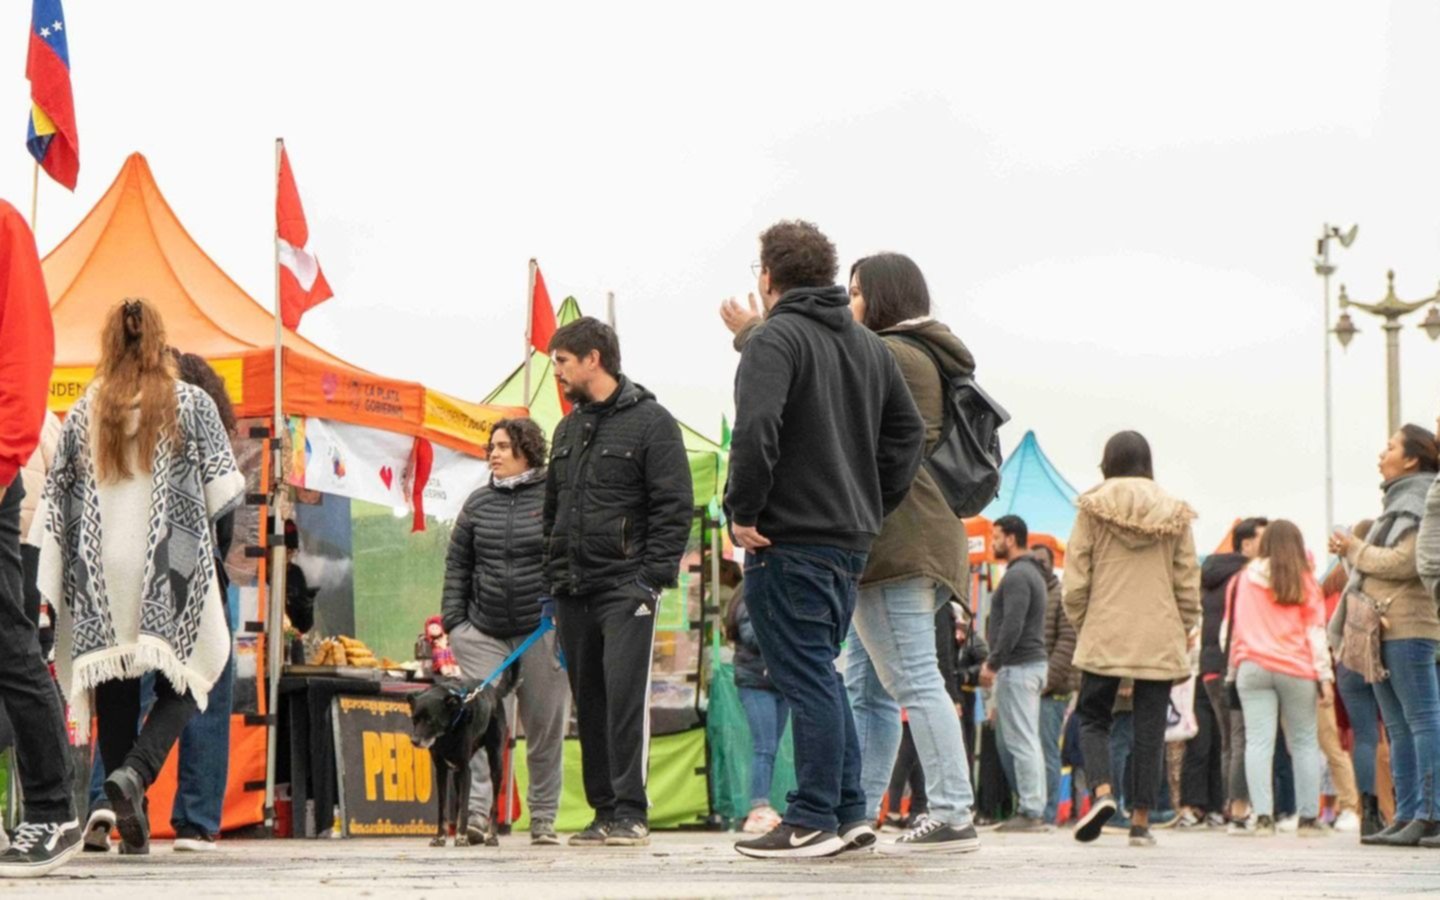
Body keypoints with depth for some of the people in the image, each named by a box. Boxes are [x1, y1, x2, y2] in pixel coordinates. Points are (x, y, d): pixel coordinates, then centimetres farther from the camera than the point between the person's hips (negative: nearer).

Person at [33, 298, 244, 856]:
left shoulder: (83, 414, 8)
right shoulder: (192, 404, 1)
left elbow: (54, 504, 7)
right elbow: (225, 491, -1)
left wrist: (49, 588, 10)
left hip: (100, 570, 2)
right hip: (171, 567, -2)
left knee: (114, 689, 6)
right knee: (182, 680, 4)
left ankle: (128, 819, 4)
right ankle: (135, 772, -21)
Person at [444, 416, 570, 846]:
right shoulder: (478, 503, 11)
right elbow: (457, 564, 14)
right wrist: (453, 620, 6)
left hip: (541, 631, -3)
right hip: (484, 630, 3)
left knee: (545, 729, 4)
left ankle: (543, 820, 13)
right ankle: (476, 812, -16)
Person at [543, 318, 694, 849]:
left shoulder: (651, 422, -4)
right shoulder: (568, 429, 19)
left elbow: (675, 506, -8)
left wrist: (652, 576, -15)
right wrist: (552, 580, 16)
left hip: (627, 585, -7)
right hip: (572, 589, 7)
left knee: (625, 695, -14)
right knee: (588, 701, 6)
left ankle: (631, 812, -13)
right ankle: (605, 811, 11)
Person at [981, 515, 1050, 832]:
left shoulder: (1017, 576, -12)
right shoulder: (1034, 573, 21)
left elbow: (1012, 626, -21)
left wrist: (993, 664, -17)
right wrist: (996, 661, 21)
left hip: (1017, 666, -11)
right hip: (1034, 663, 11)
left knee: (1021, 741, -10)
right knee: (1028, 742, 10)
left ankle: (1030, 812, -12)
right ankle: (1035, 809, 10)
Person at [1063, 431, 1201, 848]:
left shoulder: (1093, 509, 0)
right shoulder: (1174, 514, 6)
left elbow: (1075, 582, -1)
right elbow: (1188, 585, 6)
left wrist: (1082, 625, 12)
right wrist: (1183, 632, 16)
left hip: (1105, 636, -1)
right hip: (1160, 639, 2)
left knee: (1092, 717, 10)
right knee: (1150, 730, 6)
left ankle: (1102, 791, -14)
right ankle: (1141, 819, 5)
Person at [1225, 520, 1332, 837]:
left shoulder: (1246, 578, 8)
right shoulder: (1304, 580, 3)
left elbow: (1234, 625, 11)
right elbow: (1315, 630, 0)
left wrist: (1234, 668, 18)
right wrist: (1324, 675, -1)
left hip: (1252, 666, 1)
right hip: (1295, 668, -1)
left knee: (1258, 742, -3)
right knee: (1304, 743, 7)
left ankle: (1263, 816, -12)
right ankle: (1309, 819, 6)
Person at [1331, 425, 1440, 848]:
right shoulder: (1400, 501, 22)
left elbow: (1404, 562, -18)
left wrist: (1356, 550, -6)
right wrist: (1351, 551, 8)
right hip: (1384, 628, 10)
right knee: (1398, 727, 9)